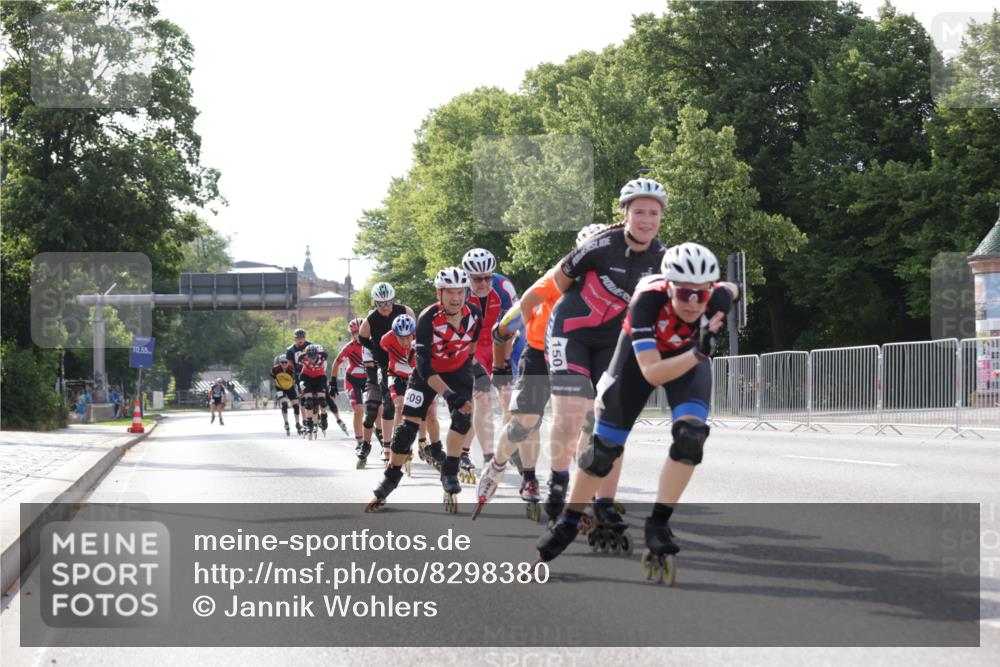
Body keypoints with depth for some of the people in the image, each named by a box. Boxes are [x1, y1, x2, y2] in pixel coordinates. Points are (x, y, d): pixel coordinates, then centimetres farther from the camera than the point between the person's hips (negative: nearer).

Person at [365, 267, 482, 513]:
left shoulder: (473, 313, -21)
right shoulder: (428, 318, -32)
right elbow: (423, 366, -35)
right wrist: (448, 394, -44)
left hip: (459, 370, 2)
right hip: (428, 373, -2)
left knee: (462, 418, -18)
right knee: (409, 424, -6)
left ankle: (450, 474, -5)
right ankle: (390, 478, 9)